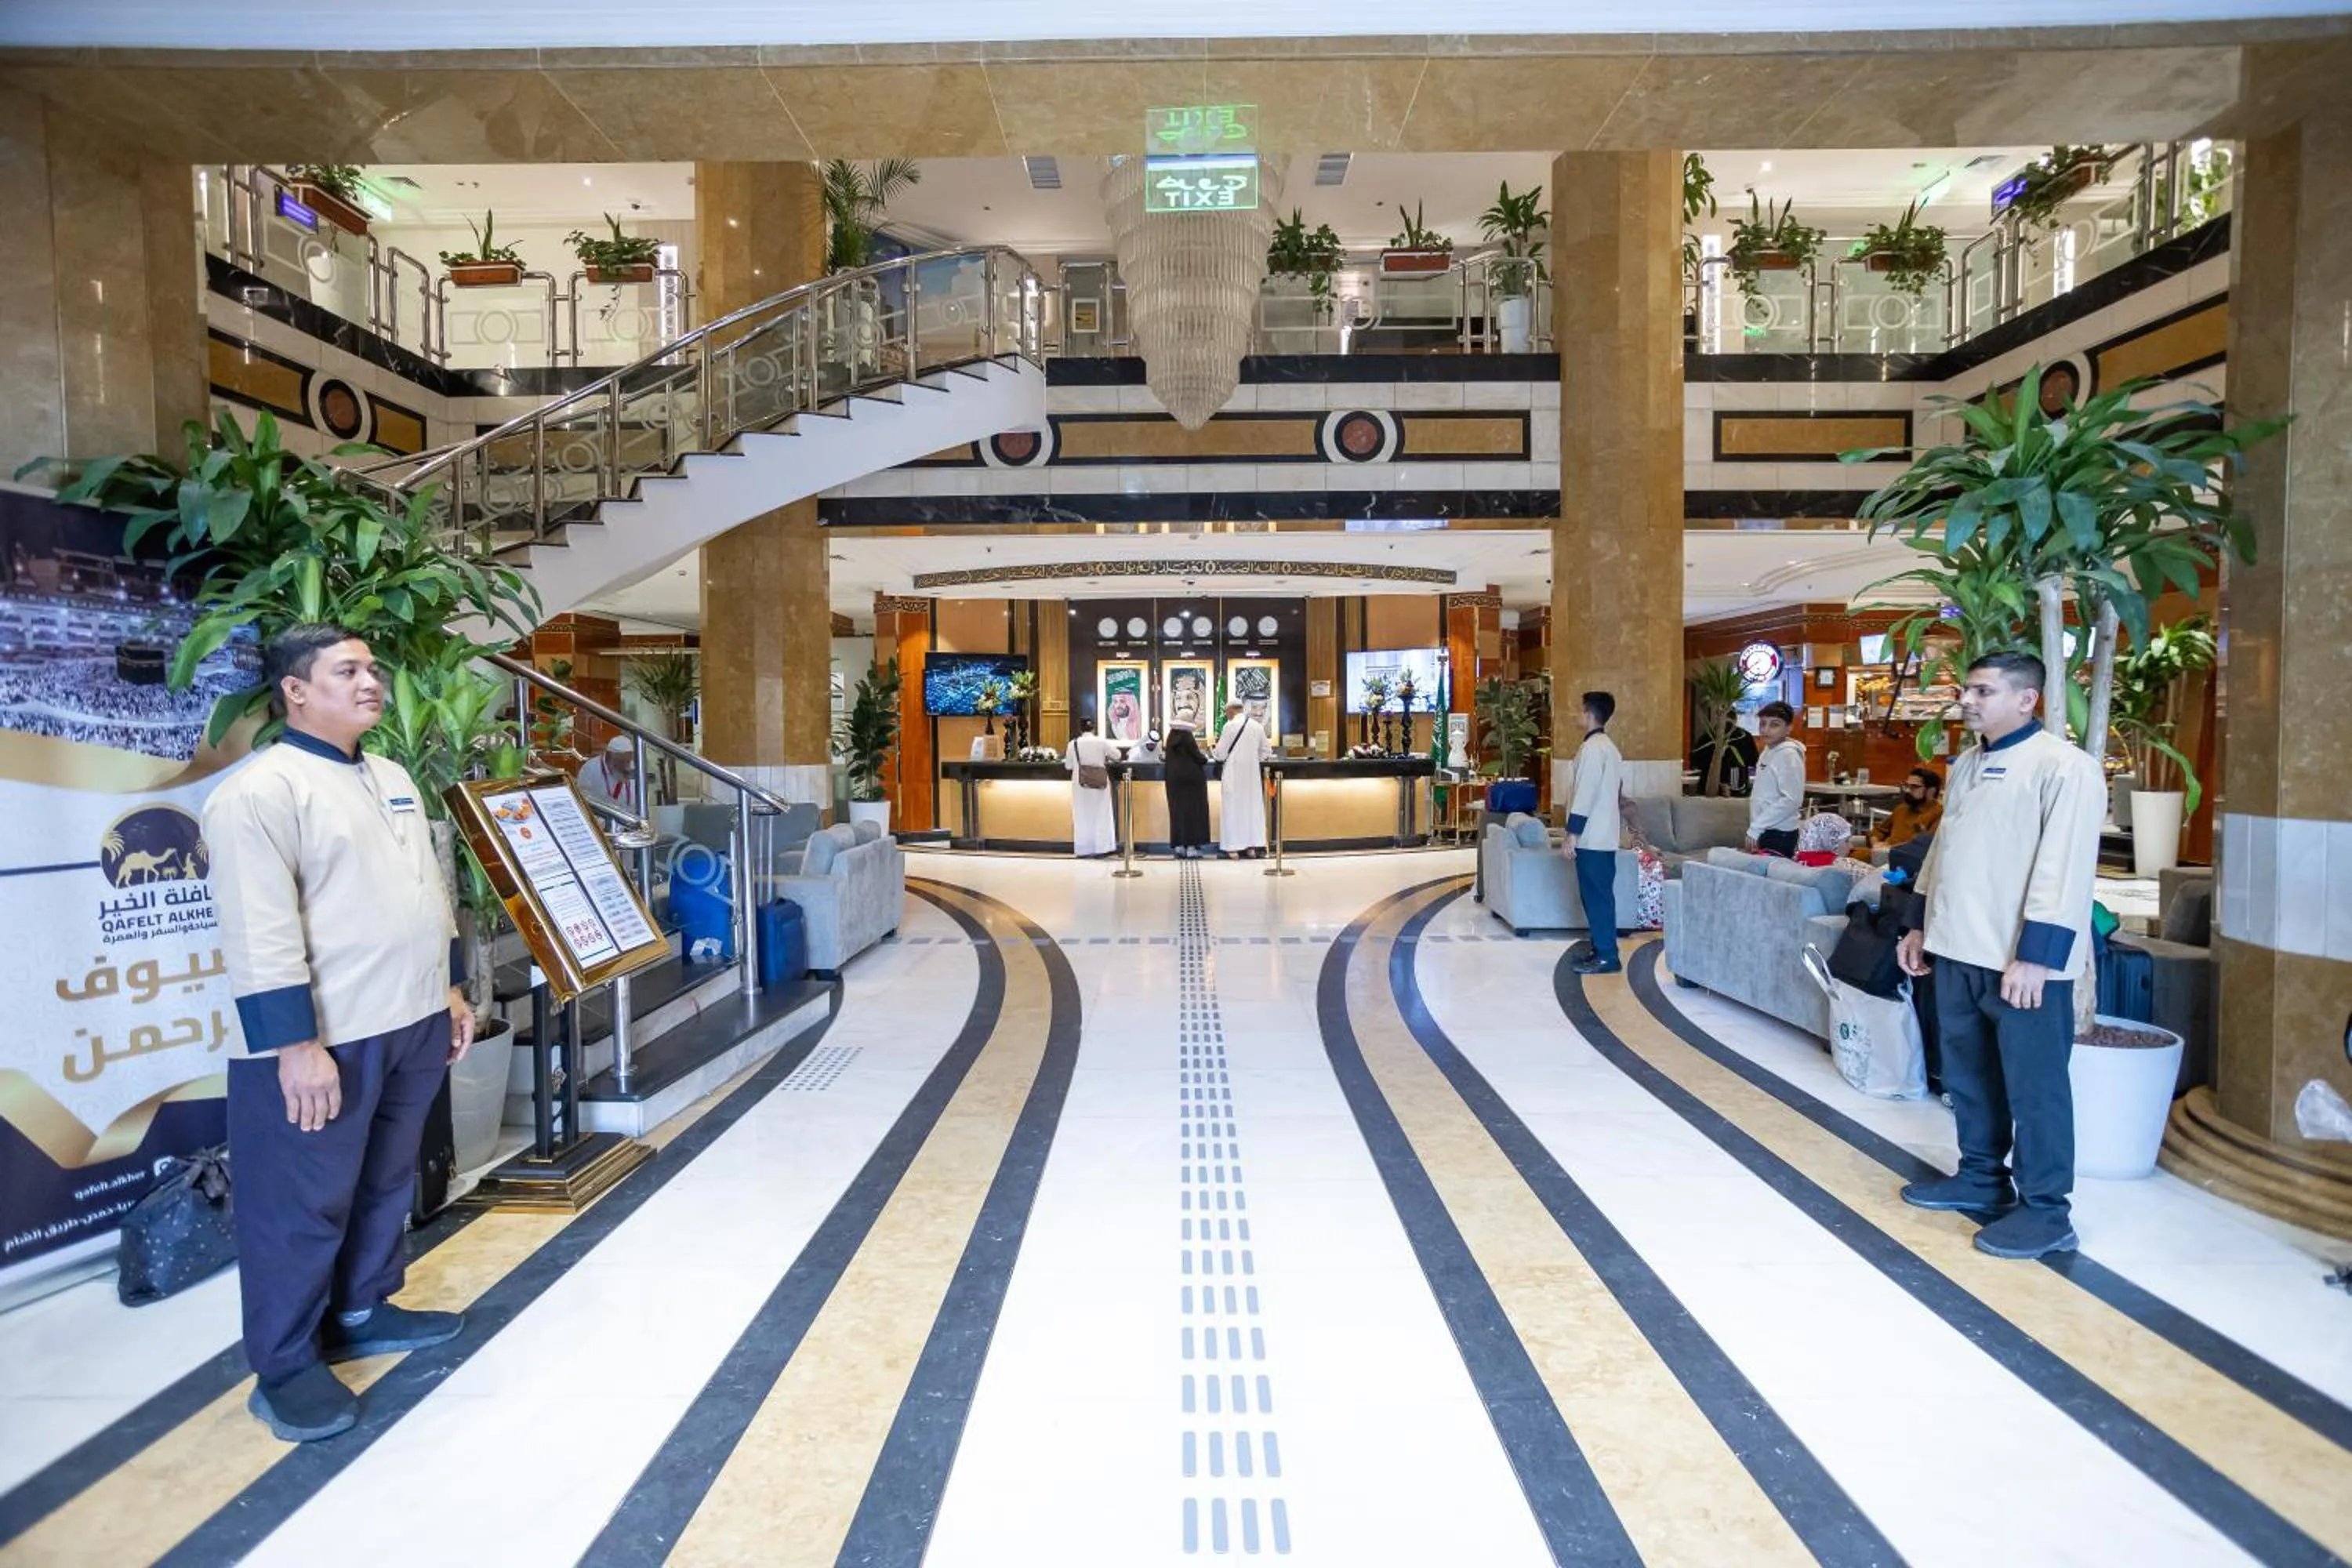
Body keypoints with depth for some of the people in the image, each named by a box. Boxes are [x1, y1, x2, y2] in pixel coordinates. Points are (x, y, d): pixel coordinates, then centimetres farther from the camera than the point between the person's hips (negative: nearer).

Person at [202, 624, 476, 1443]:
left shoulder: (392, 780, 13)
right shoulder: (260, 791, -14)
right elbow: (261, 936, -19)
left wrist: (451, 990, 17)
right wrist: (297, 1044, -21)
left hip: (412, 1024, 8)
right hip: (323, 1040, -8)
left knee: (387, 1184, 19)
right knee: (304, 1206, 4)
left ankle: (363, 1311, 36)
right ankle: (285, 1367, 20)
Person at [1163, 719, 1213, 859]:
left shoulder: (1171, 736, 4)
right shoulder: (1187, 736, -14)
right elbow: (1198, 757, -13)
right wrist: (1205, 759, 10)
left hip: (1174, 778, 6)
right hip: (1191, 777, -6)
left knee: (1177, 810, 9)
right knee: (1193, 810, 0)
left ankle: (1179, 845, 9)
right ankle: (1191, 846, -3)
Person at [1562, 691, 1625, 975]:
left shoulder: (1592, 747, -15)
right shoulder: (1609, 746, 16)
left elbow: (1586, 792, -19)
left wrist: (1572, 833, -17)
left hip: (1592, 836, -10)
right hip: (1604, 834, 10)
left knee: (1596, 895, -6)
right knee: (1599, 894, 13)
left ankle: (1606, 957, -2)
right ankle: (1602, 949, 18)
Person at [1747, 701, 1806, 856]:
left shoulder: (1788, 754, -14)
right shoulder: (1769, 750, 11)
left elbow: (1791, 800, -21)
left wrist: (1755, 828, -18)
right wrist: (1756, 827, 14)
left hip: (1779, 834, -8)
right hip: (1766, 831, 8)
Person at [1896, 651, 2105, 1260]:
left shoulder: (2065, 767, -12)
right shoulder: (1967, 765, 13)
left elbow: (2062, 868, -18)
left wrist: (2036, 956, -21)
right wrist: (1920, 924, 19)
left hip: (2023, 961, -8)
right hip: (1960, 952, 8)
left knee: (2033, 1086, 3)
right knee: (1968, 1075, 17)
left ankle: (2045, 1211, 15)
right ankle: (1982, 1177, 33)